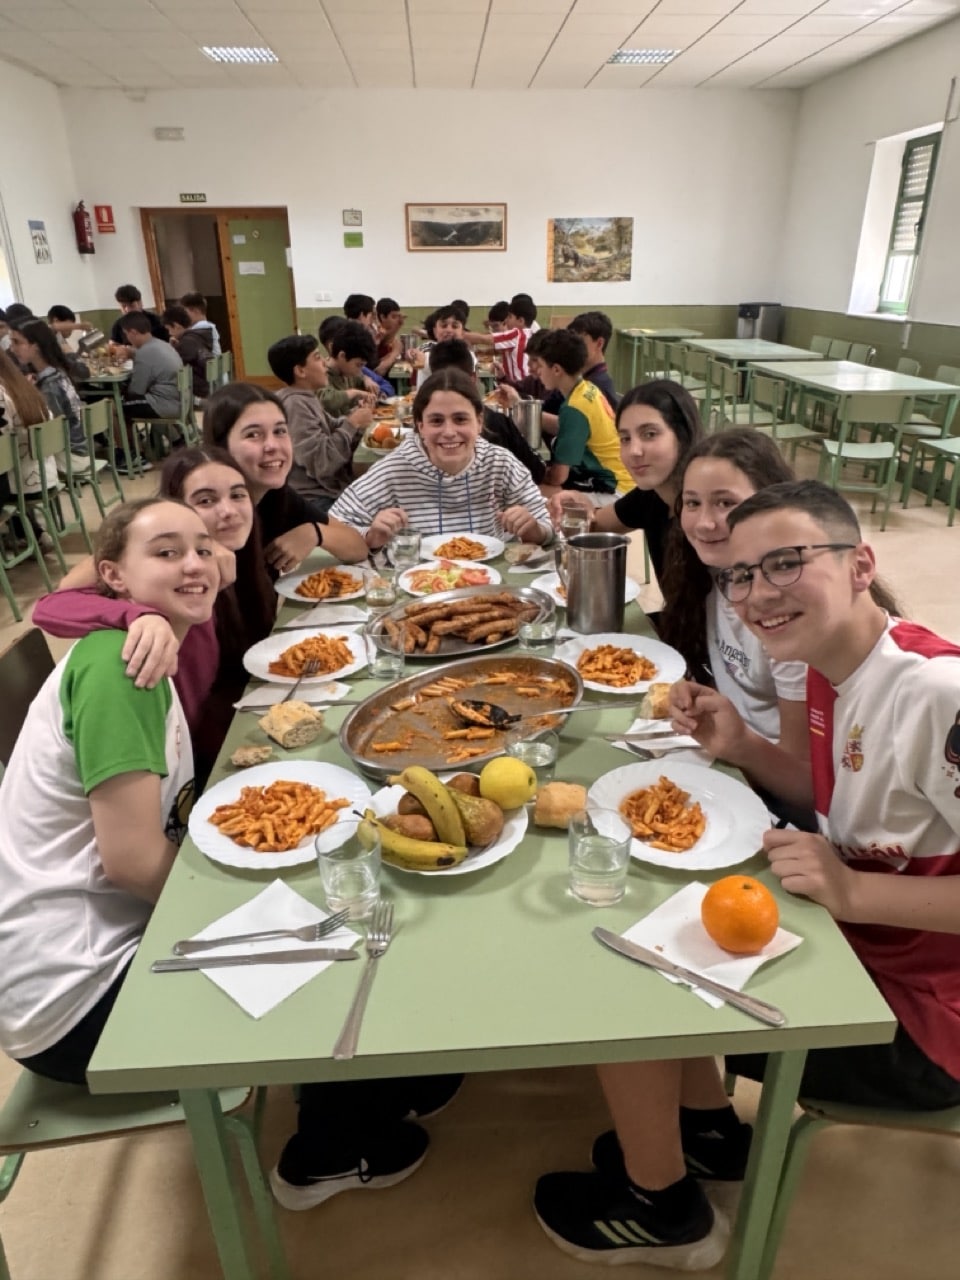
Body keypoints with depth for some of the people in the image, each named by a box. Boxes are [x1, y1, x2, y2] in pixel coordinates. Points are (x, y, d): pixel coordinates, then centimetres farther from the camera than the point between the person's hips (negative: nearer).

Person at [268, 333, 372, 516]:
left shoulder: (306, 399, 12)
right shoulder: (295, 404, -17)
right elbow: (321, 462, -23)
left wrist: (354, 417, -1)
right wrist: (352, 424, -14)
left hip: (329, 491, 10)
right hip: (315, 501, -10)